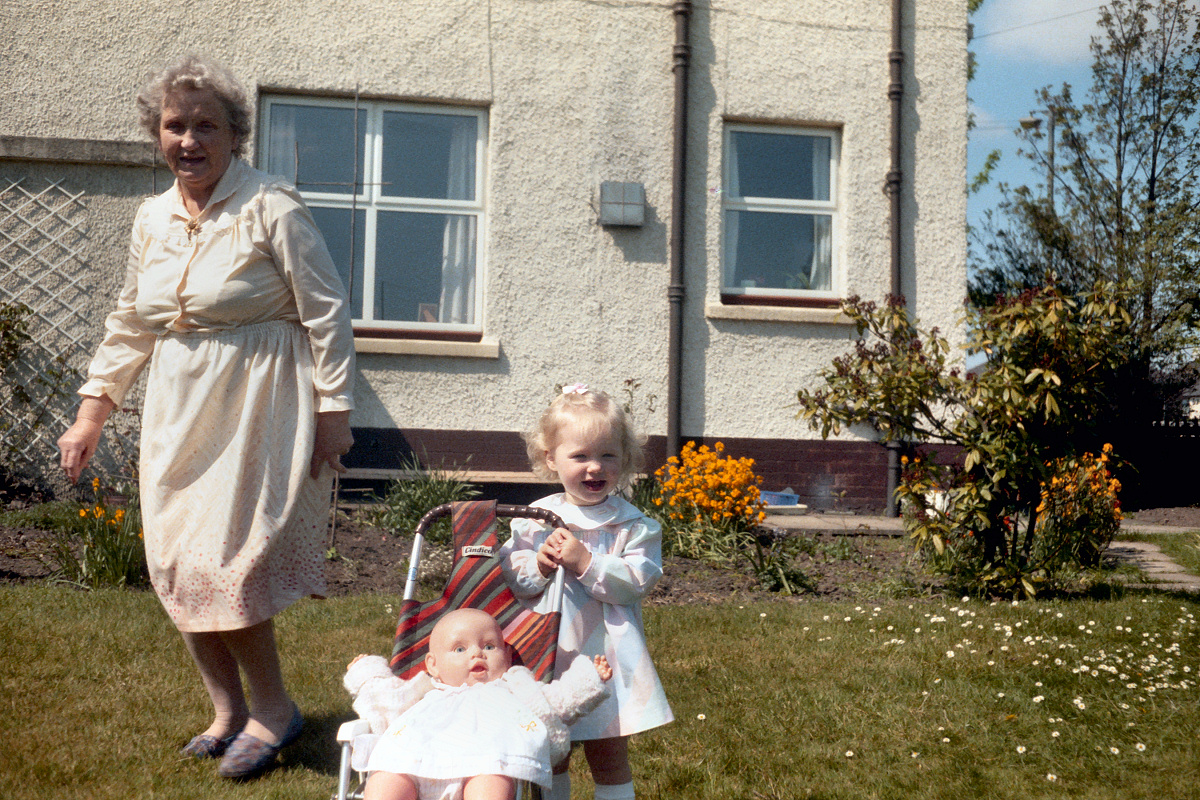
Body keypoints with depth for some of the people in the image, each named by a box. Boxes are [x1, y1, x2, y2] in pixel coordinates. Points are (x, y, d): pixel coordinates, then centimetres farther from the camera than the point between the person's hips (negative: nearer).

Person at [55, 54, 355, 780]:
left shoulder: (271, 209, -9)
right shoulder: (153, 218, 11)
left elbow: (327, 312, -9)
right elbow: (130, 324, 19)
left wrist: (334, 410, -13)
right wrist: (92, 414, 17)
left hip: (255, 408, -7)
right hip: (178, 412, 7)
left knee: (223, 562, -10)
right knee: (177, 564, 6)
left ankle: (273, 709, 9)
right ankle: (228, 712, 20)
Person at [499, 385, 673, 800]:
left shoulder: (633, 525, -6)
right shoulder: (534, 519, 0)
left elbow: (636, 582, -15)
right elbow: (508, 576, -2)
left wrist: (585, 563, -24)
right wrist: (537, 566, -21)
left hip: (605, 656, -2)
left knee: (609, 758, 9)